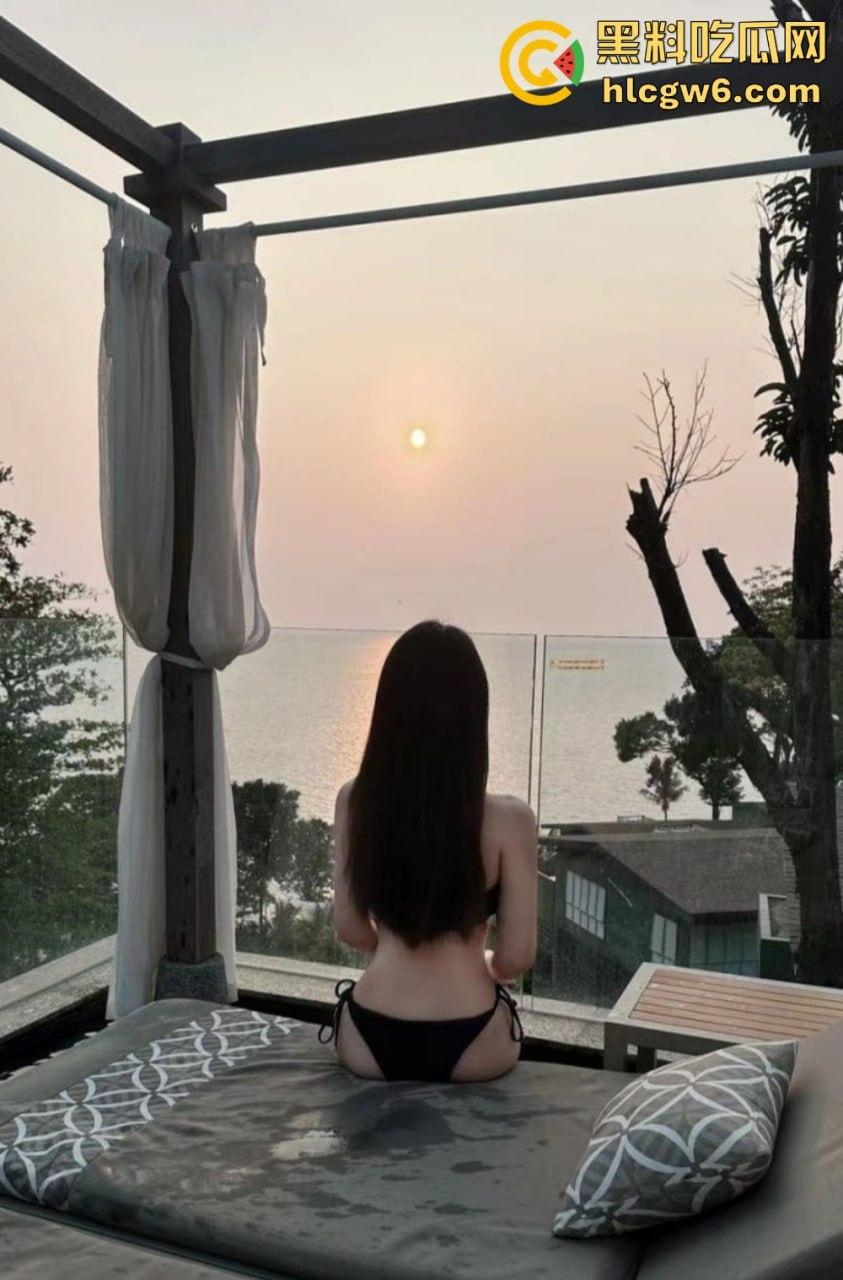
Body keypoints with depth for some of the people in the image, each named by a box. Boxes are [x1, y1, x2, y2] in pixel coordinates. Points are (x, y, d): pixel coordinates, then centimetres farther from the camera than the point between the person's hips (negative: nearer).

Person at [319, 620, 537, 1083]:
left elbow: (349, 927, 1)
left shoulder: (354, 801, -8)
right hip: (471, 1049, -2)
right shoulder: (508, 819, -17)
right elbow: (517, 957, -9)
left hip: (368, 1042, 2)